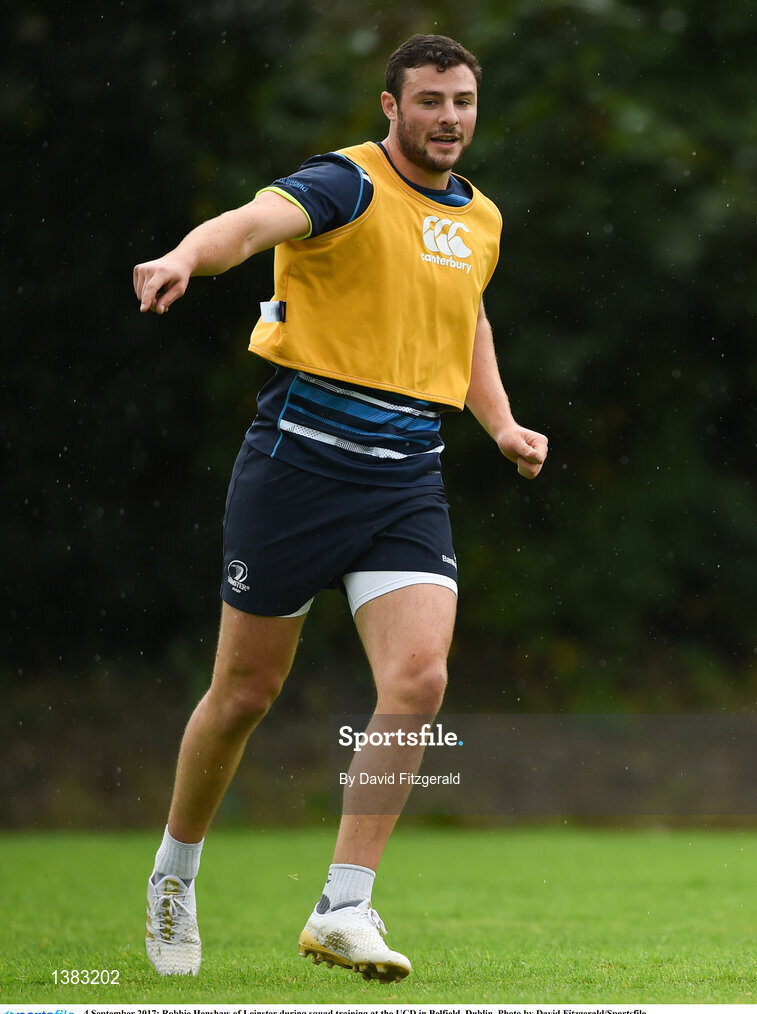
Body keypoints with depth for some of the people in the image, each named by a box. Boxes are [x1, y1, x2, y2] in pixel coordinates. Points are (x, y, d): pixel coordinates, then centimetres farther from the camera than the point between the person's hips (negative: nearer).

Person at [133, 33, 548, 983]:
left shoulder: (480, 219, 13)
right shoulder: (347, 184, -9)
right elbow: (256, 219, -31)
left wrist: (502, 425, 18)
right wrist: (186, 256, -52)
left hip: (408, 479, 5)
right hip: (299, 461, -5)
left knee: (419, 677, -15)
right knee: (246, 691, 5)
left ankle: (343, 909, -7)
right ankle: (174, 873, 30)